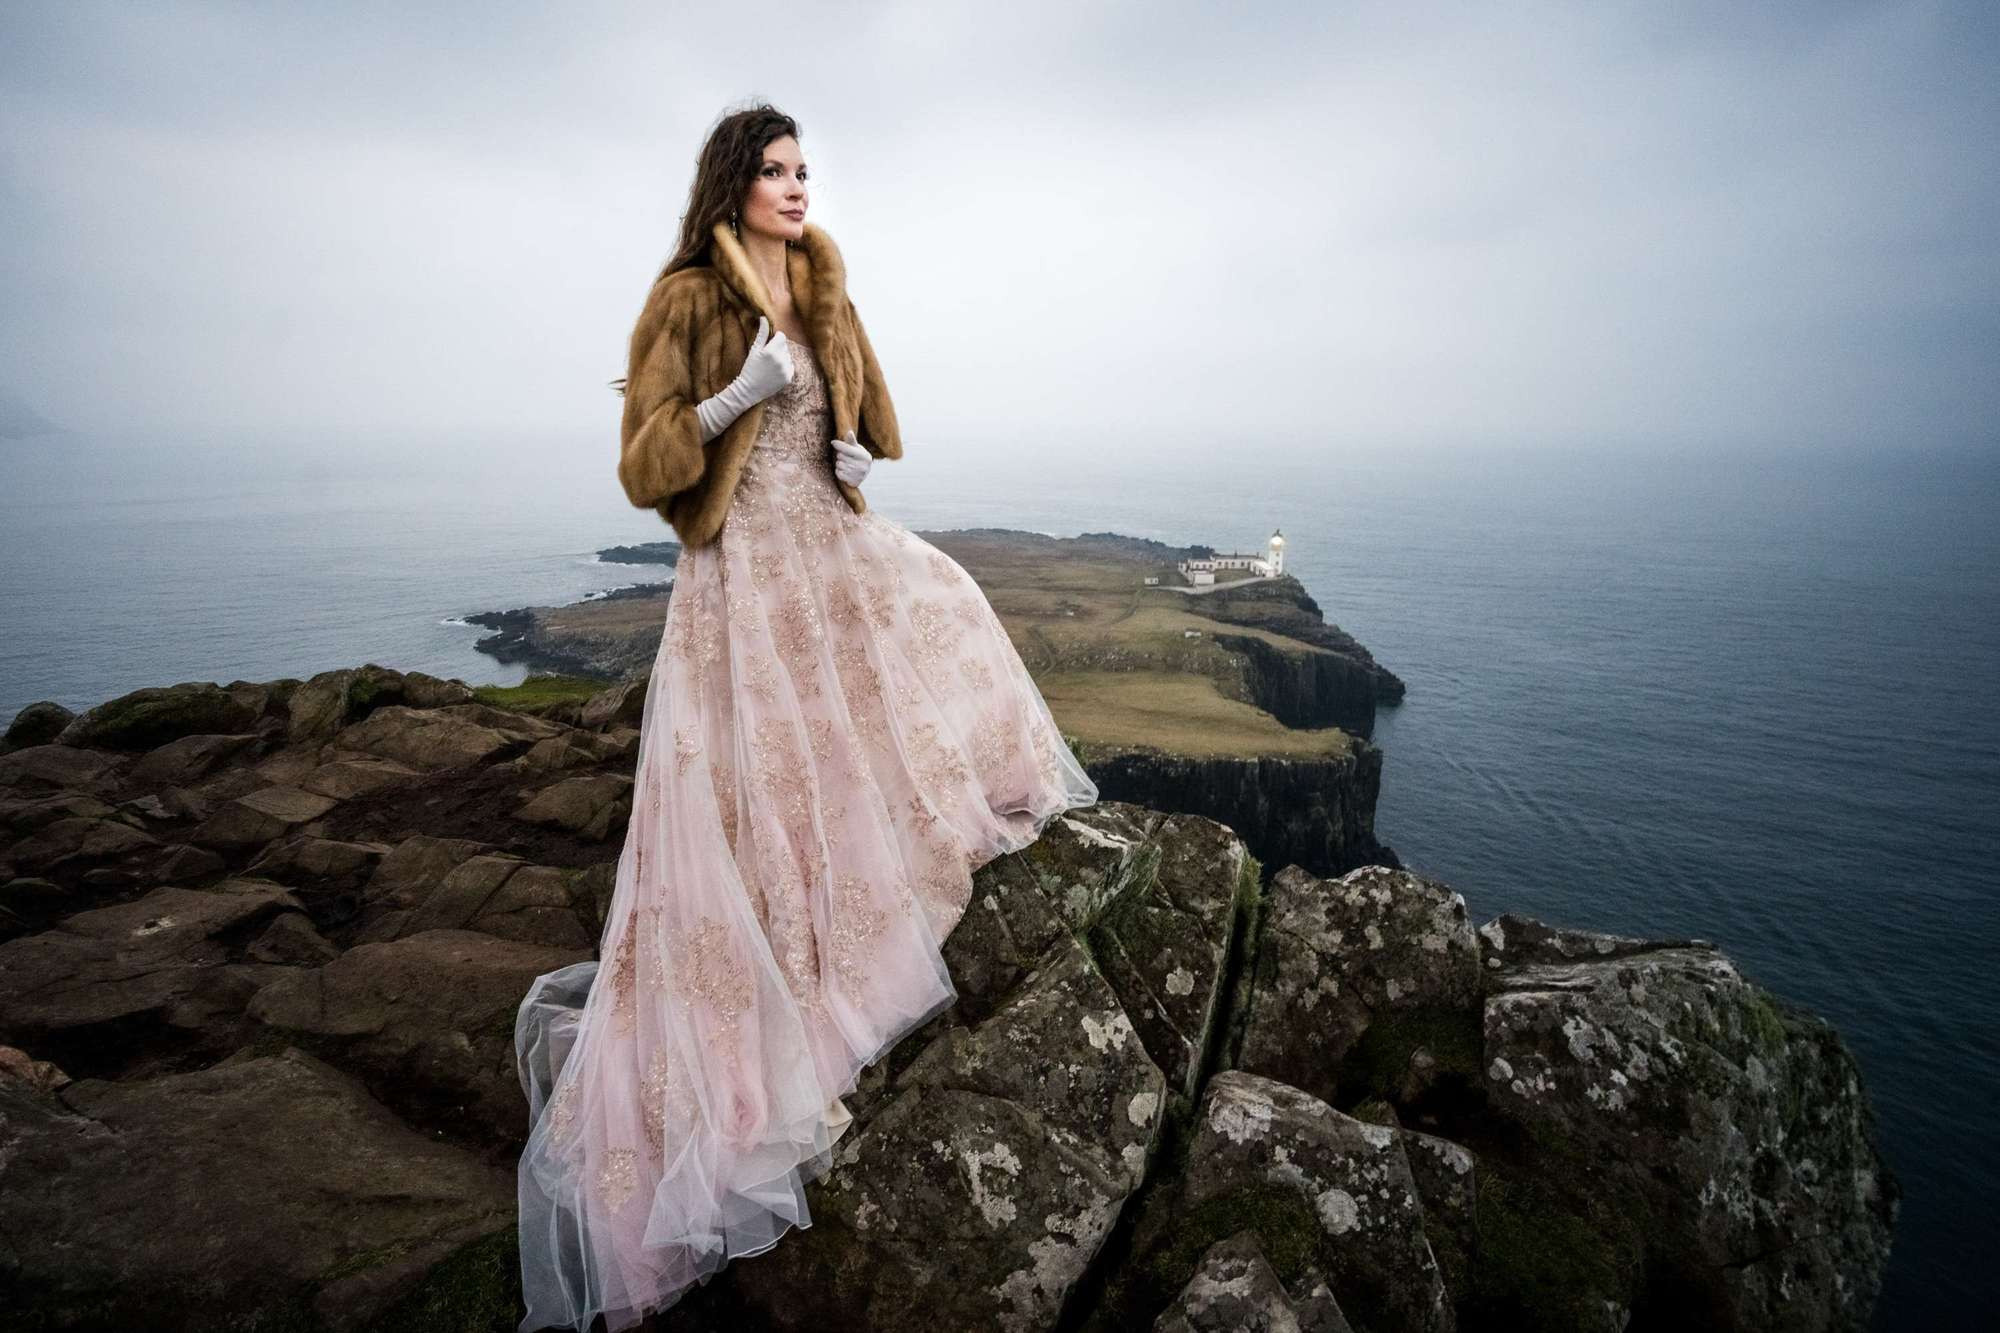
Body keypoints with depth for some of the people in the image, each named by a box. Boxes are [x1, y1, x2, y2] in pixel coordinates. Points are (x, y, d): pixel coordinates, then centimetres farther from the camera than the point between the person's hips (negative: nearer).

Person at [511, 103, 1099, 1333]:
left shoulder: (822, 293, 12)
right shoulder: (687, 302, -5)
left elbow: (863, 413, 25)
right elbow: (643, 470, -9)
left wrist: (856, 447, 4)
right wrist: (737, 396, -21)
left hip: (836, 550, 7)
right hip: (748, 575, -7)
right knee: (755, 813, -6)